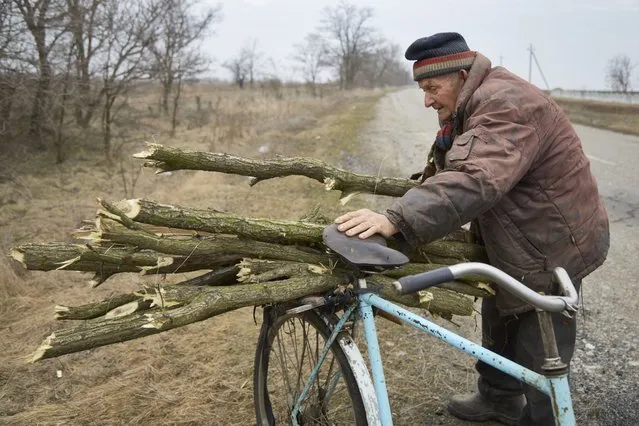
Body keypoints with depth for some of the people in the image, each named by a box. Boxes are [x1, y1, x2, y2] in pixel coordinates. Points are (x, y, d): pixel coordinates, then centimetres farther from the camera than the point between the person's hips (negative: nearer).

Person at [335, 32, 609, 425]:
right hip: (513, 243, 10)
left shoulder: (506, 106, -28)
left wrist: (397, 220, -51)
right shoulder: (475, 106, 6)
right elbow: (453, 171, 7)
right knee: (499, 326, 23)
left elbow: (475, 181, -43)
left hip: (552, 246, -10)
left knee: (539, 356, 1)